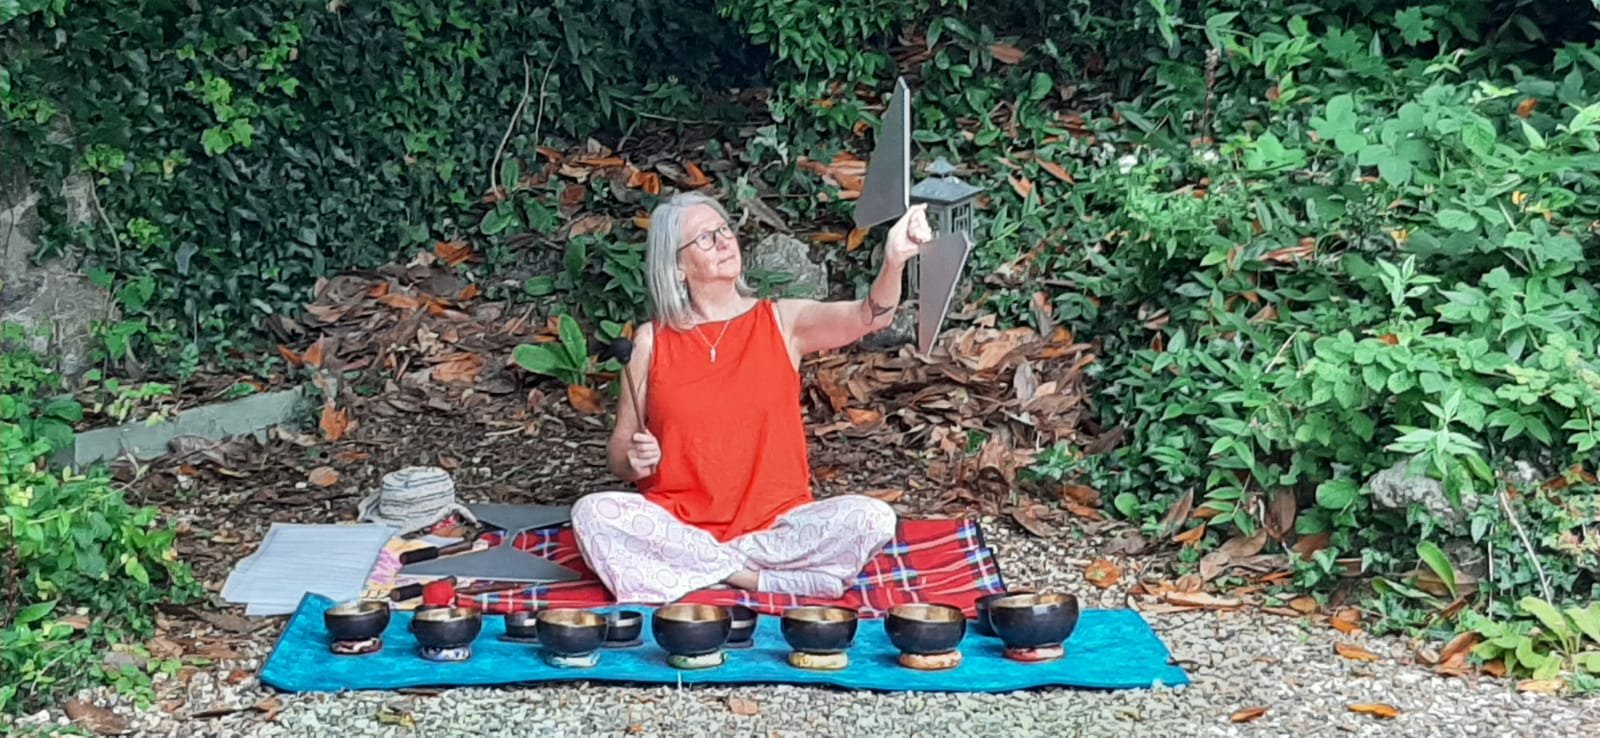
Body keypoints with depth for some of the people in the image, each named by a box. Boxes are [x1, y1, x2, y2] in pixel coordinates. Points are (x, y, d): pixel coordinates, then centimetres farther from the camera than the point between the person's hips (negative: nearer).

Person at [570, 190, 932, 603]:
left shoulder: (782, 322, 5)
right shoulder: (652, 342, 5)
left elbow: (867, 316, -14)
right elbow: (619, 457, 11)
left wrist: (894, 261, -34)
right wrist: (635, 459, -14)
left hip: (775, 523, 0)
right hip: (677, 522, 0)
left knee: (873, 519, -26)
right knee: (591, 515, -27)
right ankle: (759, 580, -21)